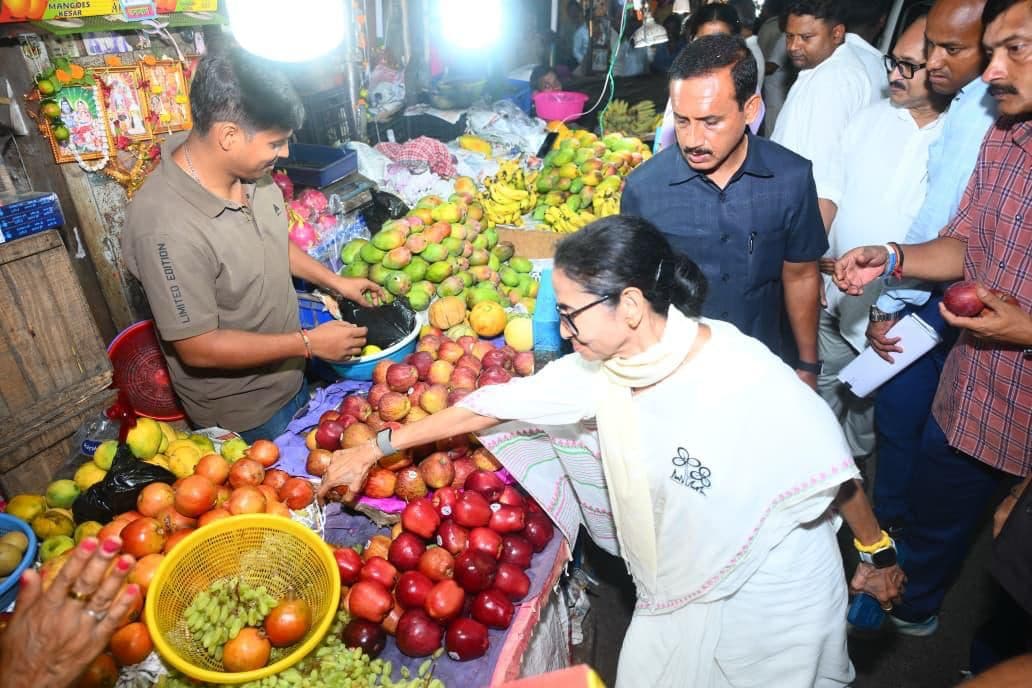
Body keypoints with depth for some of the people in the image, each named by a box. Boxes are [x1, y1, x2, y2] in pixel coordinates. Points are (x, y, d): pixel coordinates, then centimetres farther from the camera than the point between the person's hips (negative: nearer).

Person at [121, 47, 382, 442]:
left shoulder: (250, 171, -12)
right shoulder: (166, 227, -34)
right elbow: (197, 348, -27)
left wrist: (335, 282, 4)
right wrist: (309, 343, -24)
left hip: (289, 374, 7)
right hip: (240, 412, -7)